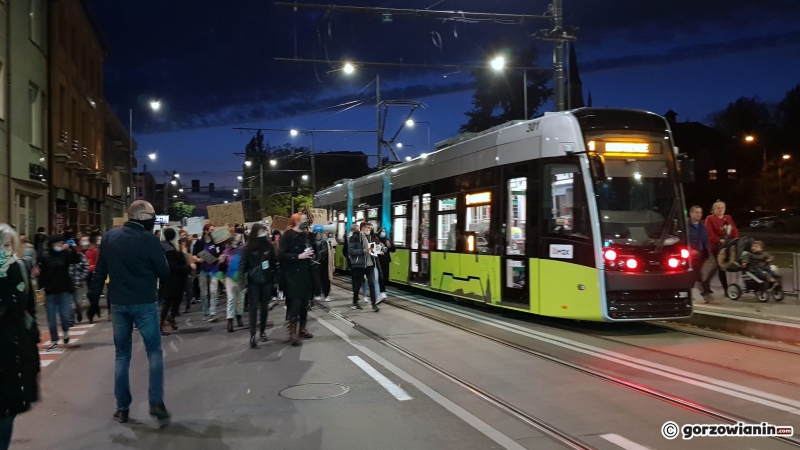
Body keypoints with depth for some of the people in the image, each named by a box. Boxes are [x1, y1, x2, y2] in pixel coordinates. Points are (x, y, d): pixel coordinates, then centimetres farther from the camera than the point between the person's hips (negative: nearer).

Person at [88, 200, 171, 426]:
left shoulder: (109, 237, 2)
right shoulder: (149, 240, -12)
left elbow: (100, 271, 6)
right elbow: (164, 273, -5)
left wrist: (94, 296, 14)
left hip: (118, 303, 4)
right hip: (145, 303, -4)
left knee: (122, 355, 12)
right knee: (154, 351, 7)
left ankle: (122, 408, 14)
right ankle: (156, 402, -4)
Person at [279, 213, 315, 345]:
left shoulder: (306, 235, 14)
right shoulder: (287, 236, -8)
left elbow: (311, 250, 26)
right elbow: (282, 255, -17)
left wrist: (311, 254, 3)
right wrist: (299, 256, -22)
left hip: (305, 274, 7)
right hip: (293, 275, -7)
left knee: (304, 302, 11)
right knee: (295, 303, -11)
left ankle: (301, 328, 21)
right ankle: (293, 332, -7)